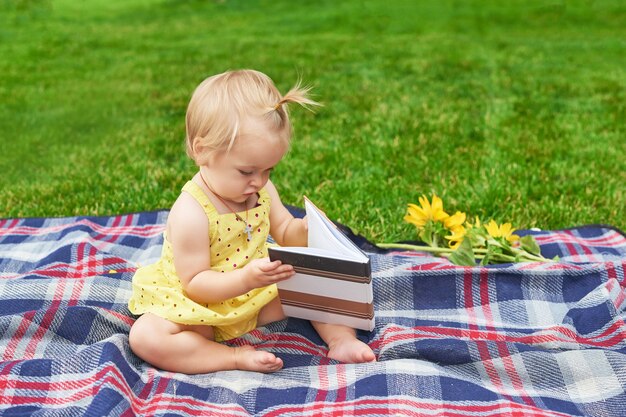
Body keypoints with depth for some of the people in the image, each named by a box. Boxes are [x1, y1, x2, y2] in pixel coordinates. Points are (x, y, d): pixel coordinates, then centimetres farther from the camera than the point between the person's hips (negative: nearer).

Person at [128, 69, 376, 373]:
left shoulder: (262, 190, -6)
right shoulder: (191, 213, -28)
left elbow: (284, 234, 8)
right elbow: (194, 284, -25)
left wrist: (304, 229, -16)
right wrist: (246, 278, -41)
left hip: (259, 296, 6)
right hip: (201, 306, -5)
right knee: (144, 336, -30)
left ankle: (341, 339, 0)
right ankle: (236, 357, -26)